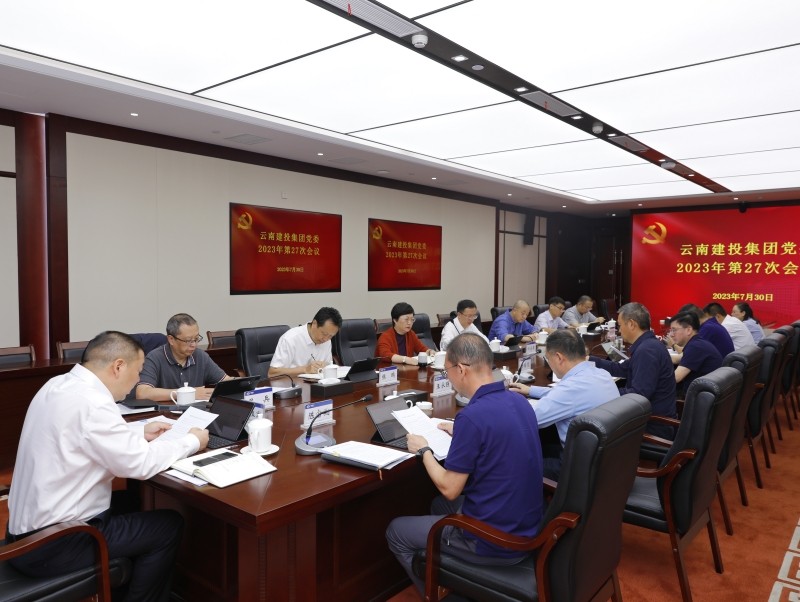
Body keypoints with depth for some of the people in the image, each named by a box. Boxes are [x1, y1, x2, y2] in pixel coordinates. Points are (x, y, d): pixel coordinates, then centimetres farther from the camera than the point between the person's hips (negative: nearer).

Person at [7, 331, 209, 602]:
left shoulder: (59, 385, 1)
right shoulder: (90, 401, -27)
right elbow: (139, 464, -23)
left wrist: (140, 430, 12)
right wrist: (191, 441, -10)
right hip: (51, 545, -9)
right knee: (169, 525, 0)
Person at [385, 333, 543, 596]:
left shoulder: (473, 415, -26)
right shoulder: (519, 402, -1)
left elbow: (449, 489, -19)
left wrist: (423, 450, -4)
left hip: (495, 542, -8)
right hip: (526, 529, 8)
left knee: (396, 532, 13)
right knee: (440, 506, 32)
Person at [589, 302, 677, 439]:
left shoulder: (647, 350, -24)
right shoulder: (647, 345, 9)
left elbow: (638, 395, -29)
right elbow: (622, 369, 20)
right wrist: (588, 360, 21)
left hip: (655, 427, -9)